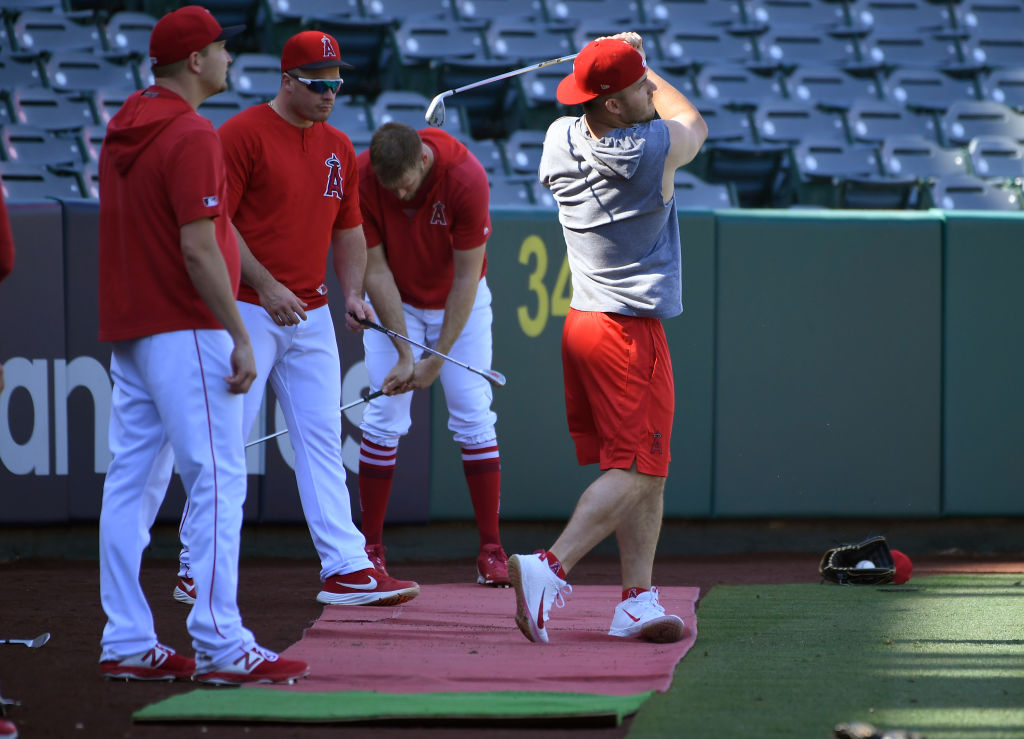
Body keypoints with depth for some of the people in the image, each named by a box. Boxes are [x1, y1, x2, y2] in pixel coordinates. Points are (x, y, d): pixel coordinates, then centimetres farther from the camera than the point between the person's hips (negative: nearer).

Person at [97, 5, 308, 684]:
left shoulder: (124, 129, 13)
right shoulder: (191, 136, -15)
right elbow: (198, 249, -20)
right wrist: (239, 337, -18)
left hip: (126, 331, 9)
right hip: (185, 330, -9)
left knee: (133, 480, 9)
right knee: (218, 480, -8)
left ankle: (127, 645, 10)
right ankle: (219, 646, -12)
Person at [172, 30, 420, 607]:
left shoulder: (339, 148, 13)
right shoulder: (244, 133, -8)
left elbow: (349, 229, 19)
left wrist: (353, 293, 3)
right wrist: (265, 285, -19)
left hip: (312, 316, 7)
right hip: (248, 312, -7)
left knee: (322, 439, 4)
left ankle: (346, 567, 2)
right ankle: (195, 571, 2)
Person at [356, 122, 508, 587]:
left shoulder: (466, 177, -31)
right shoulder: (362, 179, -26)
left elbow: (467, 276, -23)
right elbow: (375, 269, -19)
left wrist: (437, 358, -22)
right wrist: (404, 353, -23)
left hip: (458, 300, -1)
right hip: (394, 302, 1)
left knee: (473, 416, -7)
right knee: (384, 418, -8)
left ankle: (491, 550, -3)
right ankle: (371, 548, 0)